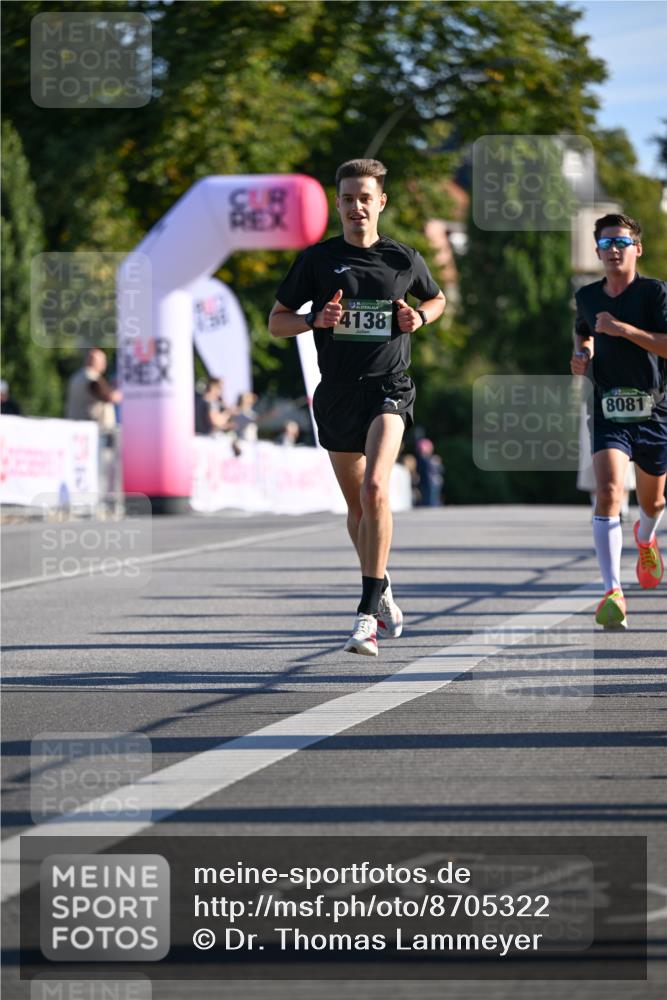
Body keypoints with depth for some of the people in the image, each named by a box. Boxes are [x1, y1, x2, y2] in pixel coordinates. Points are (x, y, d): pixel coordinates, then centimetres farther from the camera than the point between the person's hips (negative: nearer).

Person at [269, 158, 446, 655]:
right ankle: (382, 590, 38)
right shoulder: (317, 259, 2)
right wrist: (316, 320, -13)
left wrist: (419, 318, 0)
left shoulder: (404, 258, 3)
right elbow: (277, 321, 7)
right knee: (357, 506, 13)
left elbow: (437, 299, 23)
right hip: (337, 391, 3)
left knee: (375, 489, -23)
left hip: (388, 387, -3)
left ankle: (368, 613, -23)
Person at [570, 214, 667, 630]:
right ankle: (613, 593, -25)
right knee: (608, 491, -21)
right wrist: (582, 354, 8)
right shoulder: (588, 296, 7)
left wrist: (623, 329, -23)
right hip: (609, 409, 1)